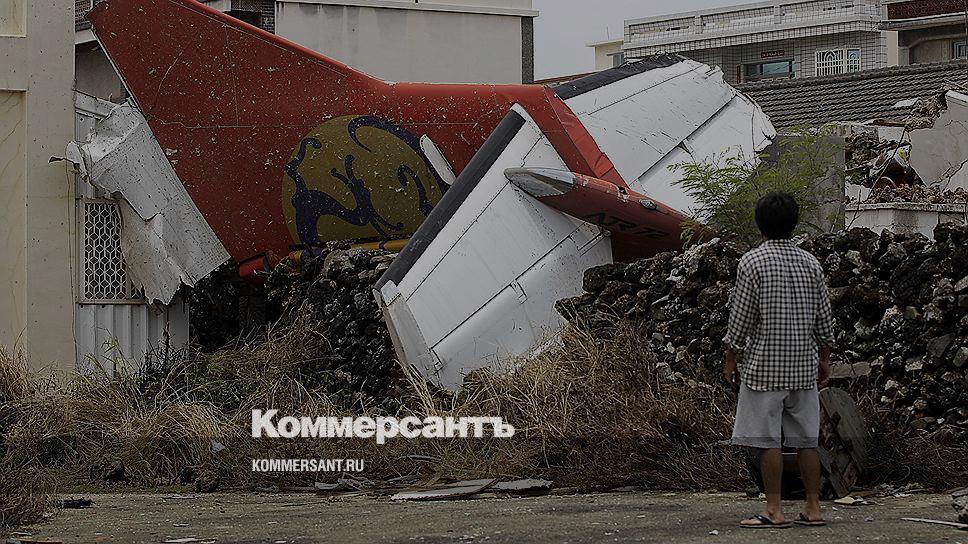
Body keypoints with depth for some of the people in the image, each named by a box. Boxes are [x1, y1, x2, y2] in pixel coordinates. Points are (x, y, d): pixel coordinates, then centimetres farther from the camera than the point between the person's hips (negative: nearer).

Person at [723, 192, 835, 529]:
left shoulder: (753, 262, -7)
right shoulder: (811, 264, 7)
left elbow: (741, 317, -8)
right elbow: (824, 318, 10)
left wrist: (730, 360, 1)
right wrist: (824, 359, 20)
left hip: (764, 365, -5)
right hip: (804, 366, 5)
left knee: (767, 440, -2)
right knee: (806, 439, 8)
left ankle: (774, 511, -2)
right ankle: (813, 509, 10)